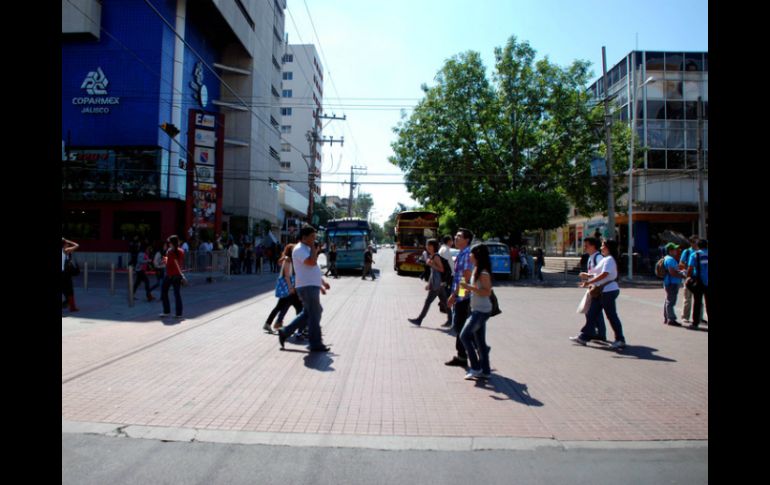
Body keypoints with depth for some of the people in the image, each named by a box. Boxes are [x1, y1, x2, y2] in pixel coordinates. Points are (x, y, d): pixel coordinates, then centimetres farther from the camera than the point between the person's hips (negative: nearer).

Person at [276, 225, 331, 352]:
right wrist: (314, 249, -14)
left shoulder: (306, 249, 19)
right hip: (307, 287, -10)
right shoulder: (300, 249, -14)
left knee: (307, 314, 17)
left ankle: (285, 332, 22)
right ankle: (316, 344, 7)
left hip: (311, 286, 10)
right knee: (314, 315, -3)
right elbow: (312, 262, -30)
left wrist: (322, 282, 24)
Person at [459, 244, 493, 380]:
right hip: (477, 310, 10)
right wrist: (468, 287, 7)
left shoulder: (483, 272, -17)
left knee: (464, 335, -10)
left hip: (481, 311, -10)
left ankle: (476, 368, -2)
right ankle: (485, 371, 19)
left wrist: (470, 287, -25)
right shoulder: (476, 270, 12)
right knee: (480, 341, 12)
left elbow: (487, 292, -22)